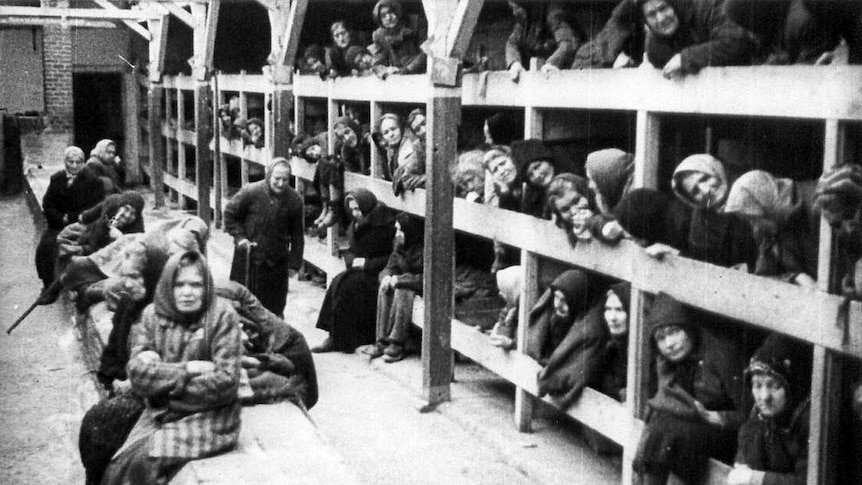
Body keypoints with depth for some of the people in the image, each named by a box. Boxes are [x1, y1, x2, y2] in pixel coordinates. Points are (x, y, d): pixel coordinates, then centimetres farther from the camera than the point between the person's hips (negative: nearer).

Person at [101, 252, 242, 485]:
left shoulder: (222, 315, -8)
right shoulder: (152, 315, 3)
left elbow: (225, 382, -14)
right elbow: (137, 375, -6)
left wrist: (161, 375, -10)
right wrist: (187, 369, -17)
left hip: (209, 417, -3)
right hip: (160, 414, 4)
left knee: (144, 463, -23)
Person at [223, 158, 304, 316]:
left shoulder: (294, 200, -5)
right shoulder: (251, 192, -14)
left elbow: (297, 236, 4)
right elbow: (229, 213, 1)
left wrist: (294, 263, 3)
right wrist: (239, 237, -8)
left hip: (277, 261, 2)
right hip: (248, 258, -2)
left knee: (275, 305, 8)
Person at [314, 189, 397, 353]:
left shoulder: (384, 225, -13)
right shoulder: (355, 225, 11)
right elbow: (349, 251, 18)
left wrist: (367, 263, -18)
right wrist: (352, 260, -5)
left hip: (377, 274, -7)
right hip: (360, 271, 7)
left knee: (347, 285, -26)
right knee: (338, 282, -20)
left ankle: (341, 340, -17)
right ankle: (335, 337, -17)